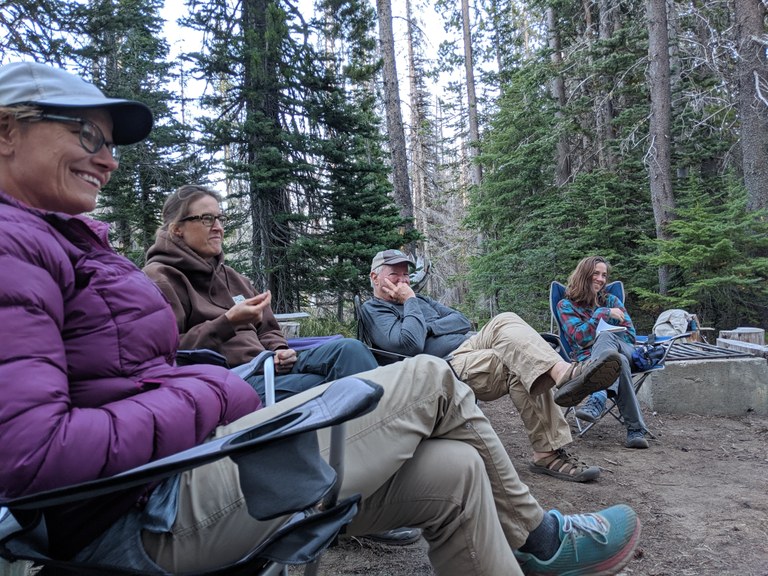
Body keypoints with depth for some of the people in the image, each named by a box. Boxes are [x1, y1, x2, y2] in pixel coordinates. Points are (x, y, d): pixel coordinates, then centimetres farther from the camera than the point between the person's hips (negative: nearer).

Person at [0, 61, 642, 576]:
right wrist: (206, 398, -13)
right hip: (153, 510, -9)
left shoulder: (64, 242, 21)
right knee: (430, 380, -5)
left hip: (194, 462, 9)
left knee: (453, 471, 1)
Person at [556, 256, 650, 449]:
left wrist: (602, 338, -6)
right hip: (588, 358, -2)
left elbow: (630, 335, 12)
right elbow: (580, 337, -4)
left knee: (605, 336, -36)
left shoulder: (611, 300, 22)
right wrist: (604, 313, -11)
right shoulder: (566, 305, 11)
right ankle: (636, 429, -45)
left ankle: (598, 399, -53)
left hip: (623, 351, 2)